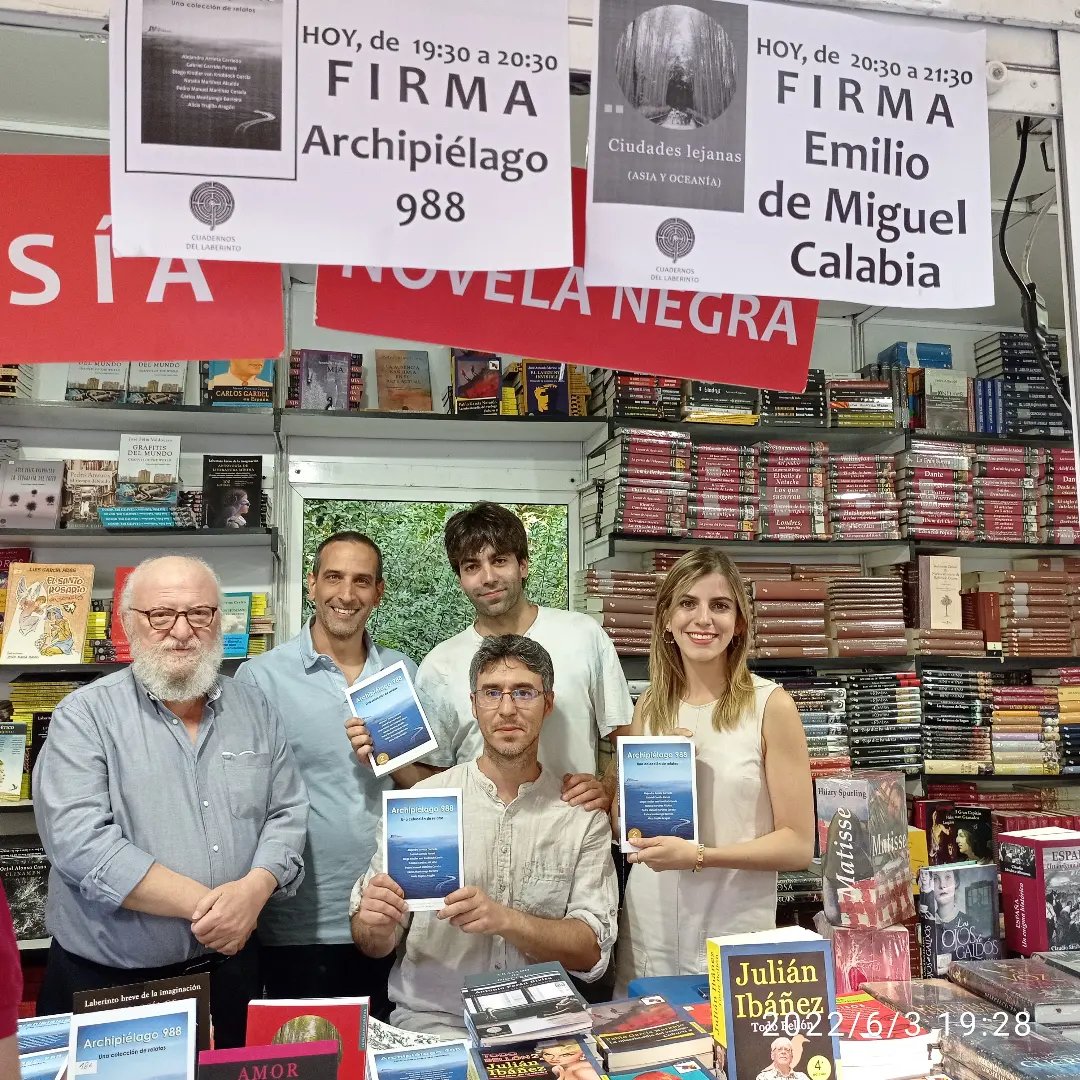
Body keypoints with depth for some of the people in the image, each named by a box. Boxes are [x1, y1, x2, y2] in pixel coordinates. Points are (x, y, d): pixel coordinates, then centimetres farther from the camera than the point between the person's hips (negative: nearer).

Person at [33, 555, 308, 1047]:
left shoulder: (255, 709, 3)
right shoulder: (85, 715, -10)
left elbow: (286, 813, 3)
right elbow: (80, 841, -20)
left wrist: (253, 890, -17)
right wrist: (203, 904, -21)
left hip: (230, 967, 4)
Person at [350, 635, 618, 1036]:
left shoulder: (583, 815, 2)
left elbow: (591, 952, -3)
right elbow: (372, 945, 4)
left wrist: (505, 920, -19)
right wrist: (375, 925, -19)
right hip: (432, 1020, -2)